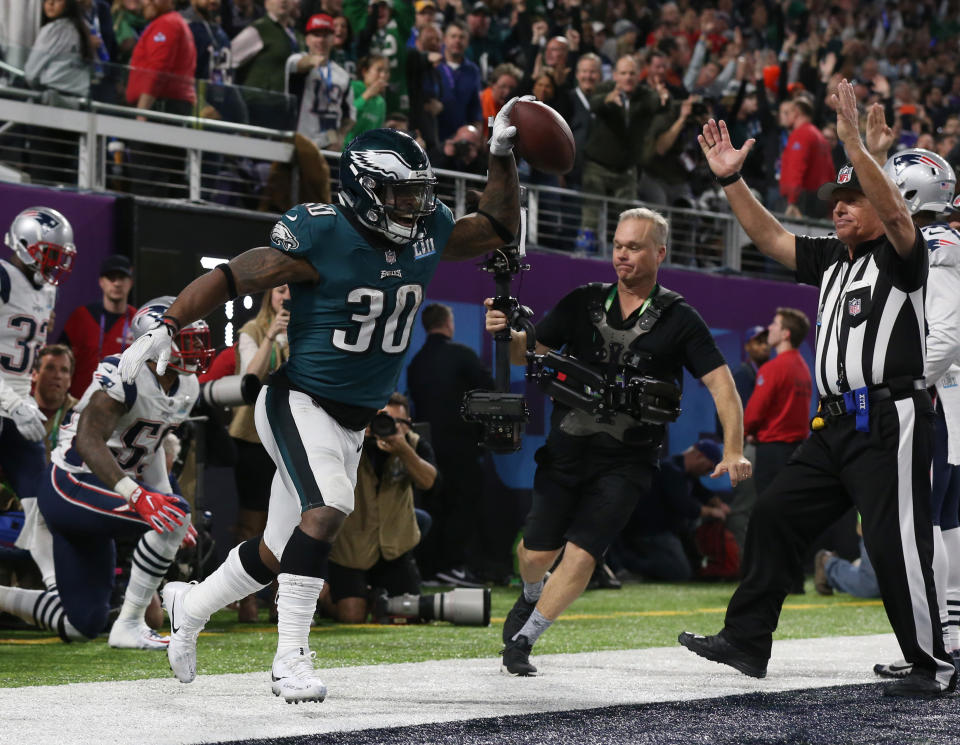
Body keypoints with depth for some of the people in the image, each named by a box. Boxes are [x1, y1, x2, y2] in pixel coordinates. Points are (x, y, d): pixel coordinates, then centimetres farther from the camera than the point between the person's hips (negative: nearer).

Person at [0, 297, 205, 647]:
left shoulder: (185, 388, 7)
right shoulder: (124, 376, -21)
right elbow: (89, 441, -31)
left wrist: (163, 496, 10)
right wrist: (137, 496, -41)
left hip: (99, 491, 9)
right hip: (71, 486, -9)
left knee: (83, 625, 9)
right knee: (176, 515, -27)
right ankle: (129, 625, -19)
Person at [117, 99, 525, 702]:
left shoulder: (426, 234, 1)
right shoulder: (321, 236, -18)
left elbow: (499, 229, 14)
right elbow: (232, 277, -14)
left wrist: (503, 157, 3)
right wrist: (167, 328, -20)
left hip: (353, 424, 7)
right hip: (300, 403, -7)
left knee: (283, 551, 14)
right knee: (328, 510, -30)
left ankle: (189, 605, 39)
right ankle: (291, 660, -25)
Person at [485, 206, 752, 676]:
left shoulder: (679, 320, -2)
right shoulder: (583, 303, 6)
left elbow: (722, 384, -6)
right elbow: (529, 352, 7)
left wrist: (733, 452, -17)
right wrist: (506, 333, -16)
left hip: (626, 461, -2)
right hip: (566, 448, 2)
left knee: (581, 555, -14)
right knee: (538, 552, 4)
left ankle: (523, 638, 3)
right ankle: (532, 597, 40)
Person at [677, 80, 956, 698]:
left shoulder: (900, 255, -4)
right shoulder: (831, 259, 18)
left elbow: (896, 212, -24)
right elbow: (770, 237, 20)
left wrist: (853, 140, -31)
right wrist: (732, 180, 9)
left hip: (890, 425, -8)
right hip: (837, 426, 8)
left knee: (895, 545, -9)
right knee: (775, 516, 7)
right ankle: (746, 642, 12)